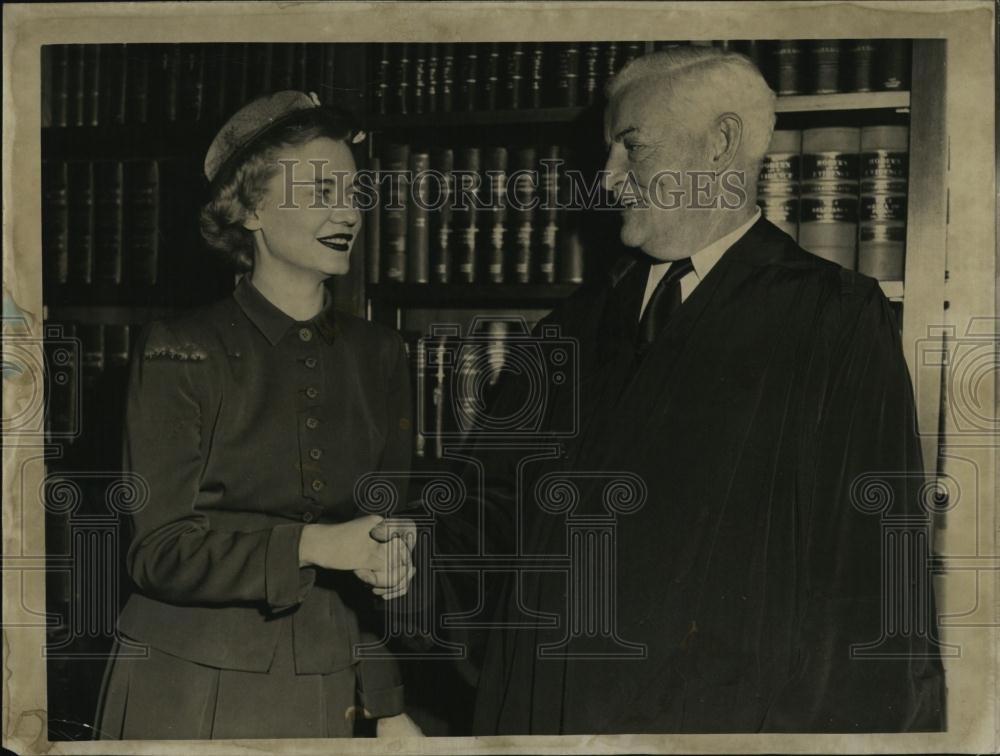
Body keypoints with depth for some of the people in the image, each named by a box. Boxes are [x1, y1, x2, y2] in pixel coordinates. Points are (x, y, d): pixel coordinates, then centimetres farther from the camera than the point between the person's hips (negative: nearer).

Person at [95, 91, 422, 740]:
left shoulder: (380, 357, 4)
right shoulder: (182, 352, -8)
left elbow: (392, 547, 7)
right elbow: (161, 550, -11)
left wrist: (388, 705, 3)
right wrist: (316, 545, -24)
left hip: (324, 695, 3)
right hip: (190, 692, -3)